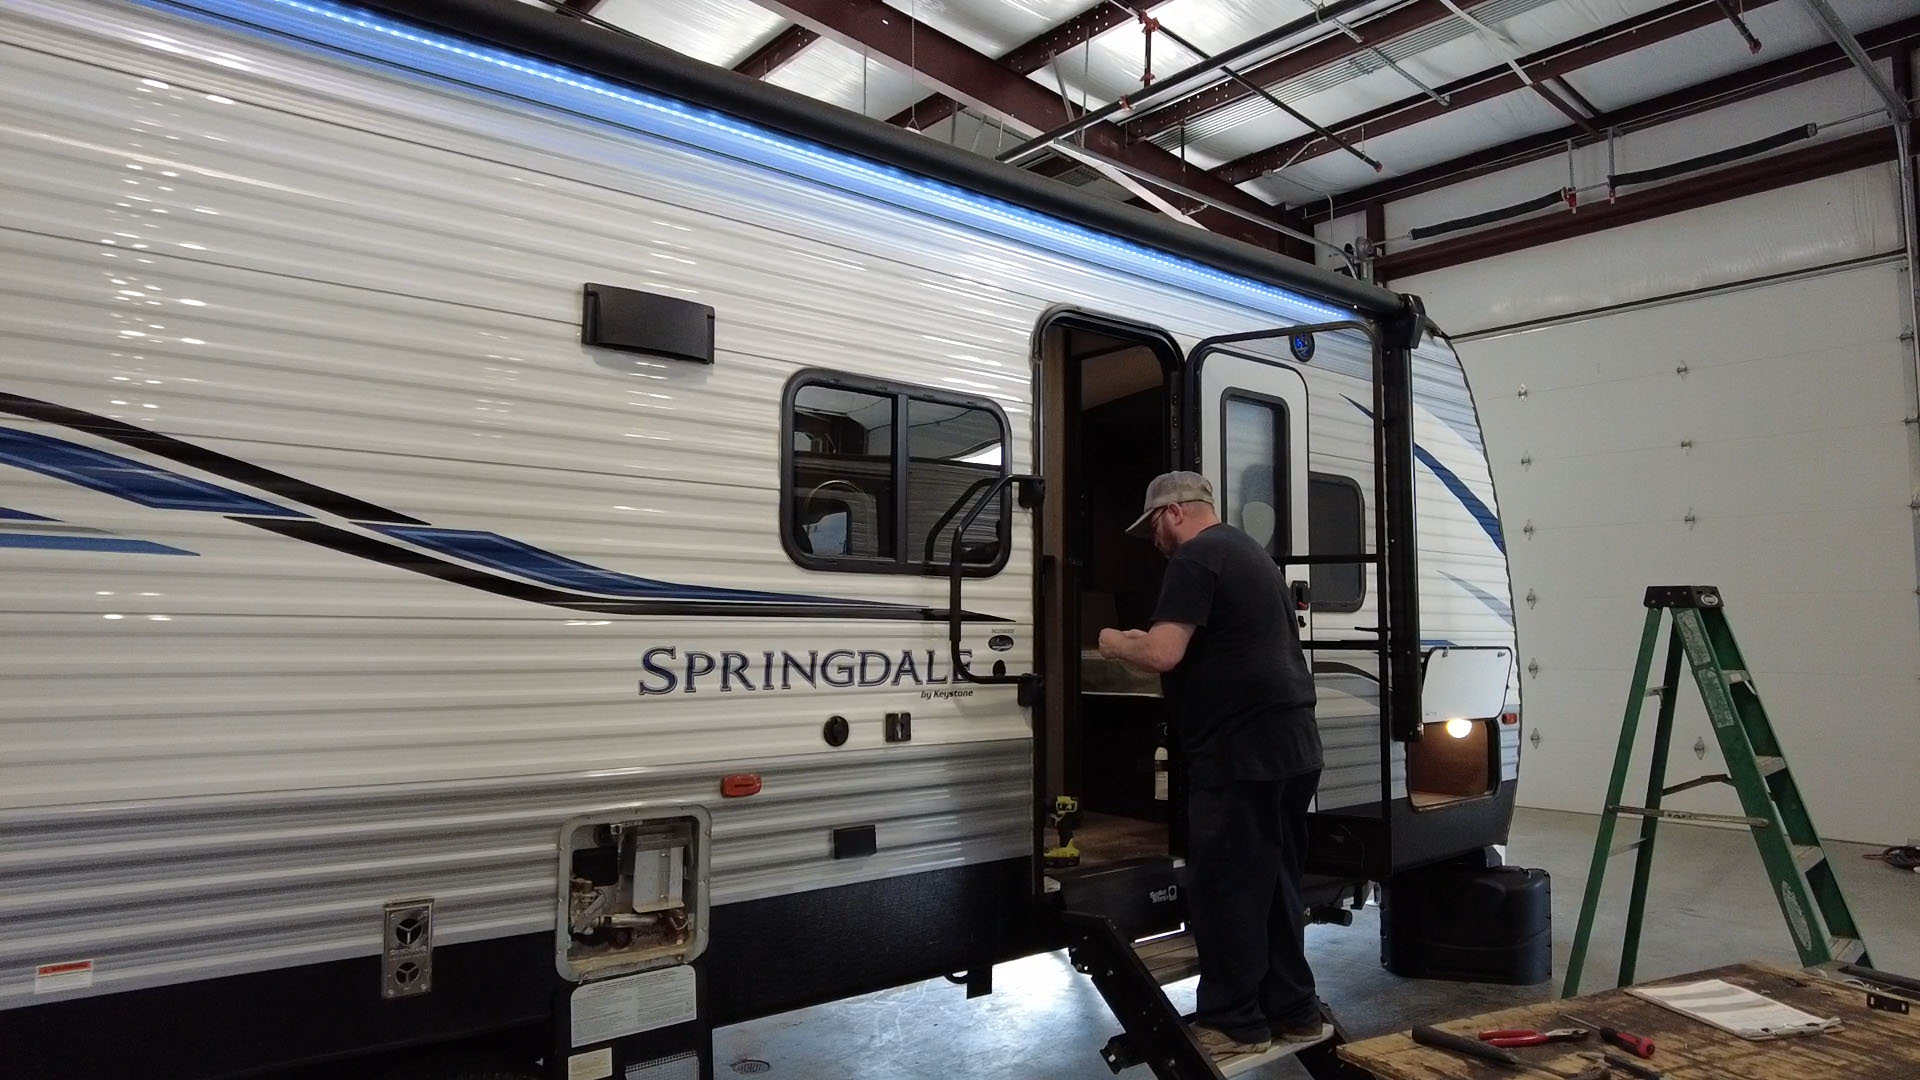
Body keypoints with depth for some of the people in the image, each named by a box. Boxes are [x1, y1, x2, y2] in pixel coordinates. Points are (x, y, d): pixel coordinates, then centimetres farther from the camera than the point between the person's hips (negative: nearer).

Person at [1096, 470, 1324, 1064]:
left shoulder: (1196, 557, -11)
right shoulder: (1251, 552, 20)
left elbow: (1162, 654, -20)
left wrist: (1116, 643, -1)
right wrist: (1150, 637, 24)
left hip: (1240, 752, -10)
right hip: (1292, 746, 10)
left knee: (1224, 889, 1)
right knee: (1274, 883, 17)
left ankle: (1235, 1022, 10)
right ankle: (1292, 1011, 26)